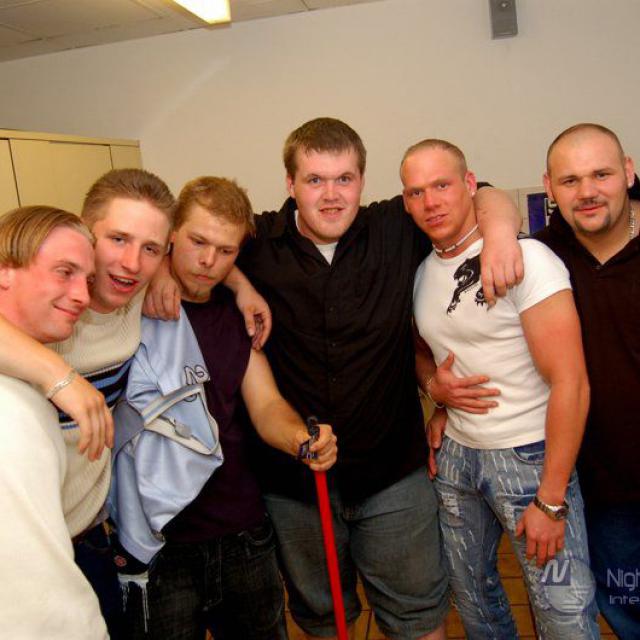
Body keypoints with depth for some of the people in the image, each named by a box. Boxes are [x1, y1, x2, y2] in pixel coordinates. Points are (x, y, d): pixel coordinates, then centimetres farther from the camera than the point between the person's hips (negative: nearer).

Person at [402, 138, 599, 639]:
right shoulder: (419, 271, 4)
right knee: (471, 595, 18)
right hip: (455, 453, 6)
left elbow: (570, 383, -18)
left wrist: (551, 500, -17)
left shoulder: (526, 258, -15)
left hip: (528, 454, -5)